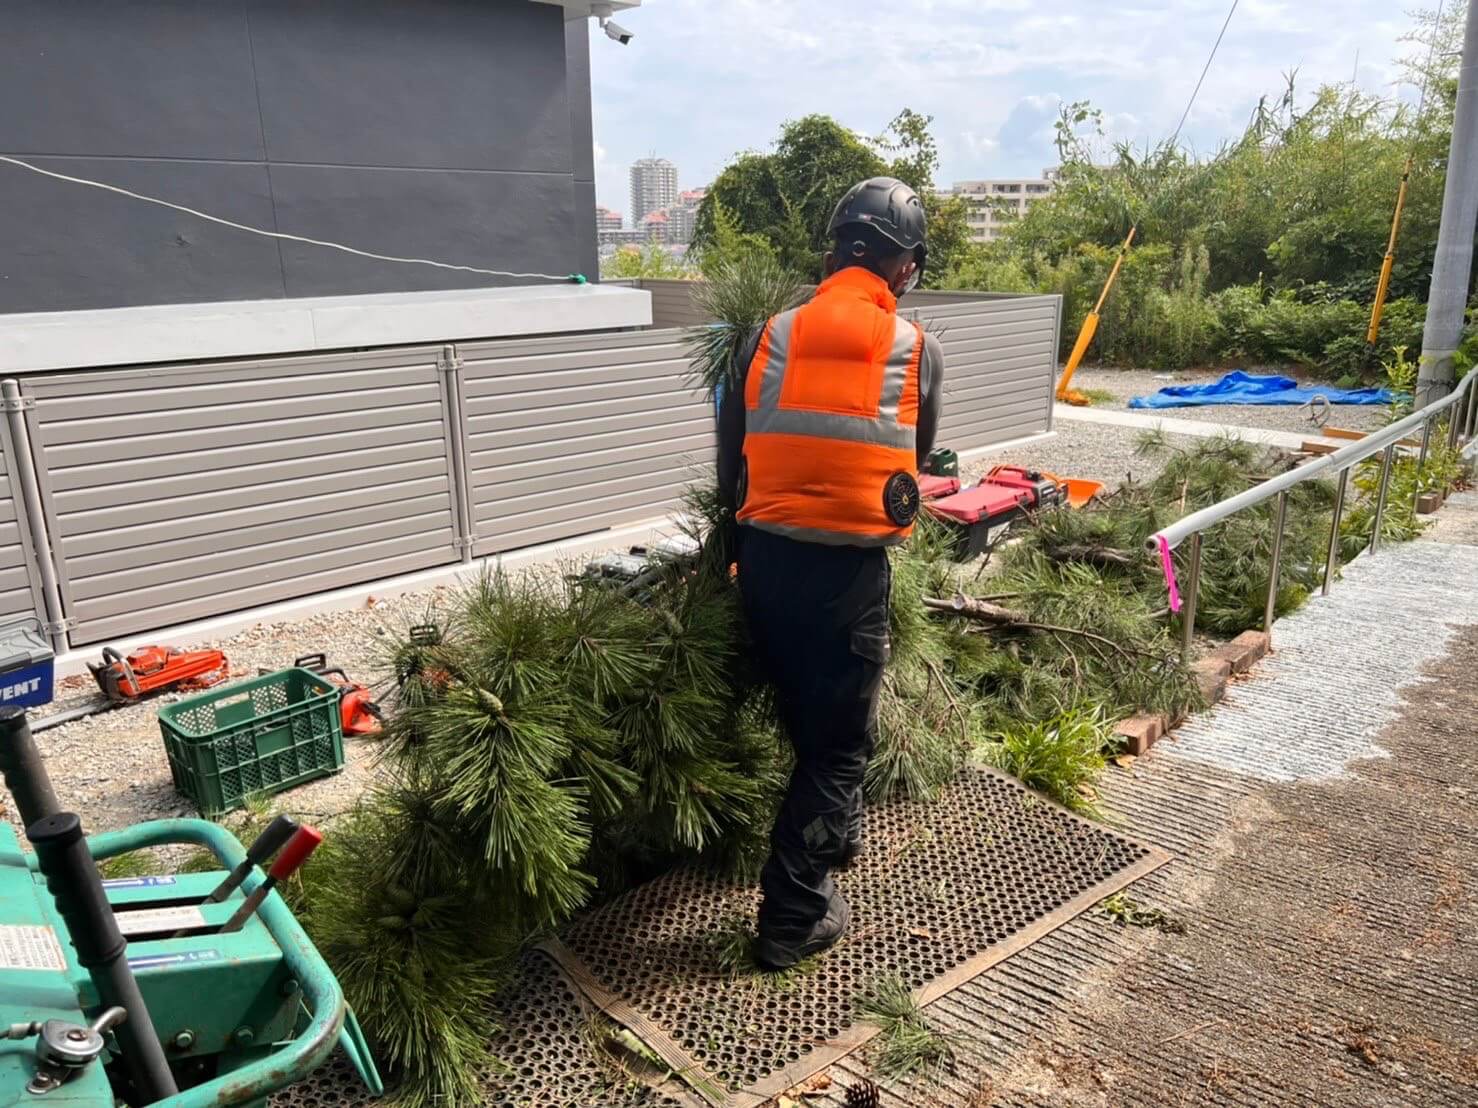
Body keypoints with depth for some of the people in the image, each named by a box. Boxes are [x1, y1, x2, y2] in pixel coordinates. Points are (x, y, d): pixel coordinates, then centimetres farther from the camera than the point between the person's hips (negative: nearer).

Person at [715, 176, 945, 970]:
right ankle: (792, 915, 14)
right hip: (848, 568, -3)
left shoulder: (773, 334, 4)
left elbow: (730, 455, 7)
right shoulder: (917, 349, -1)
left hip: (764, 557, 4)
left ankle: (836, 832, 47)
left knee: (807, 714, 24)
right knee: (840, 737, 10)